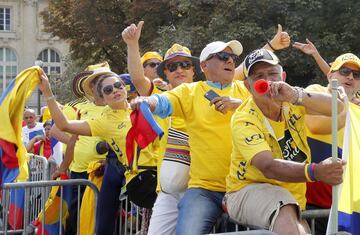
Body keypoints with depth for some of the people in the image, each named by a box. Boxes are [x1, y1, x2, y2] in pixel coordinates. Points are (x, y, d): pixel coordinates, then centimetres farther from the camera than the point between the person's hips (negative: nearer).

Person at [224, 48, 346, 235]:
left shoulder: (291, 102, -1)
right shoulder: (243, 120, -16)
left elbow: (338, 108, -15)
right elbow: (268, 167, -29)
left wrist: (296, 96, -32)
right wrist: (315, 172, -46)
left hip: (291, 200, 5)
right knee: (284, 208, -35)